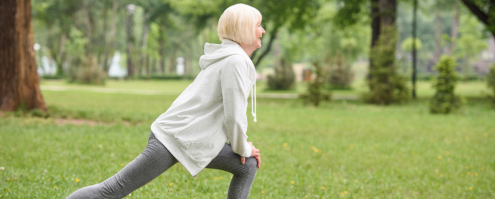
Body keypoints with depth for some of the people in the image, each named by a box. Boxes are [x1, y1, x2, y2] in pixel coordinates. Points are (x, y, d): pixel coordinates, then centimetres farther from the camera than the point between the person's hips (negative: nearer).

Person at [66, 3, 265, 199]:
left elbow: (230, 109, 23)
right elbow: (233, 115, -18)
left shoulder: (228, 58, 15)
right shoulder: (235, 61, -16)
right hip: (178, 139, -10)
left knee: (248, 166, 10)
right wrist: (242, 148, -2)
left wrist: (242, 145, 17)